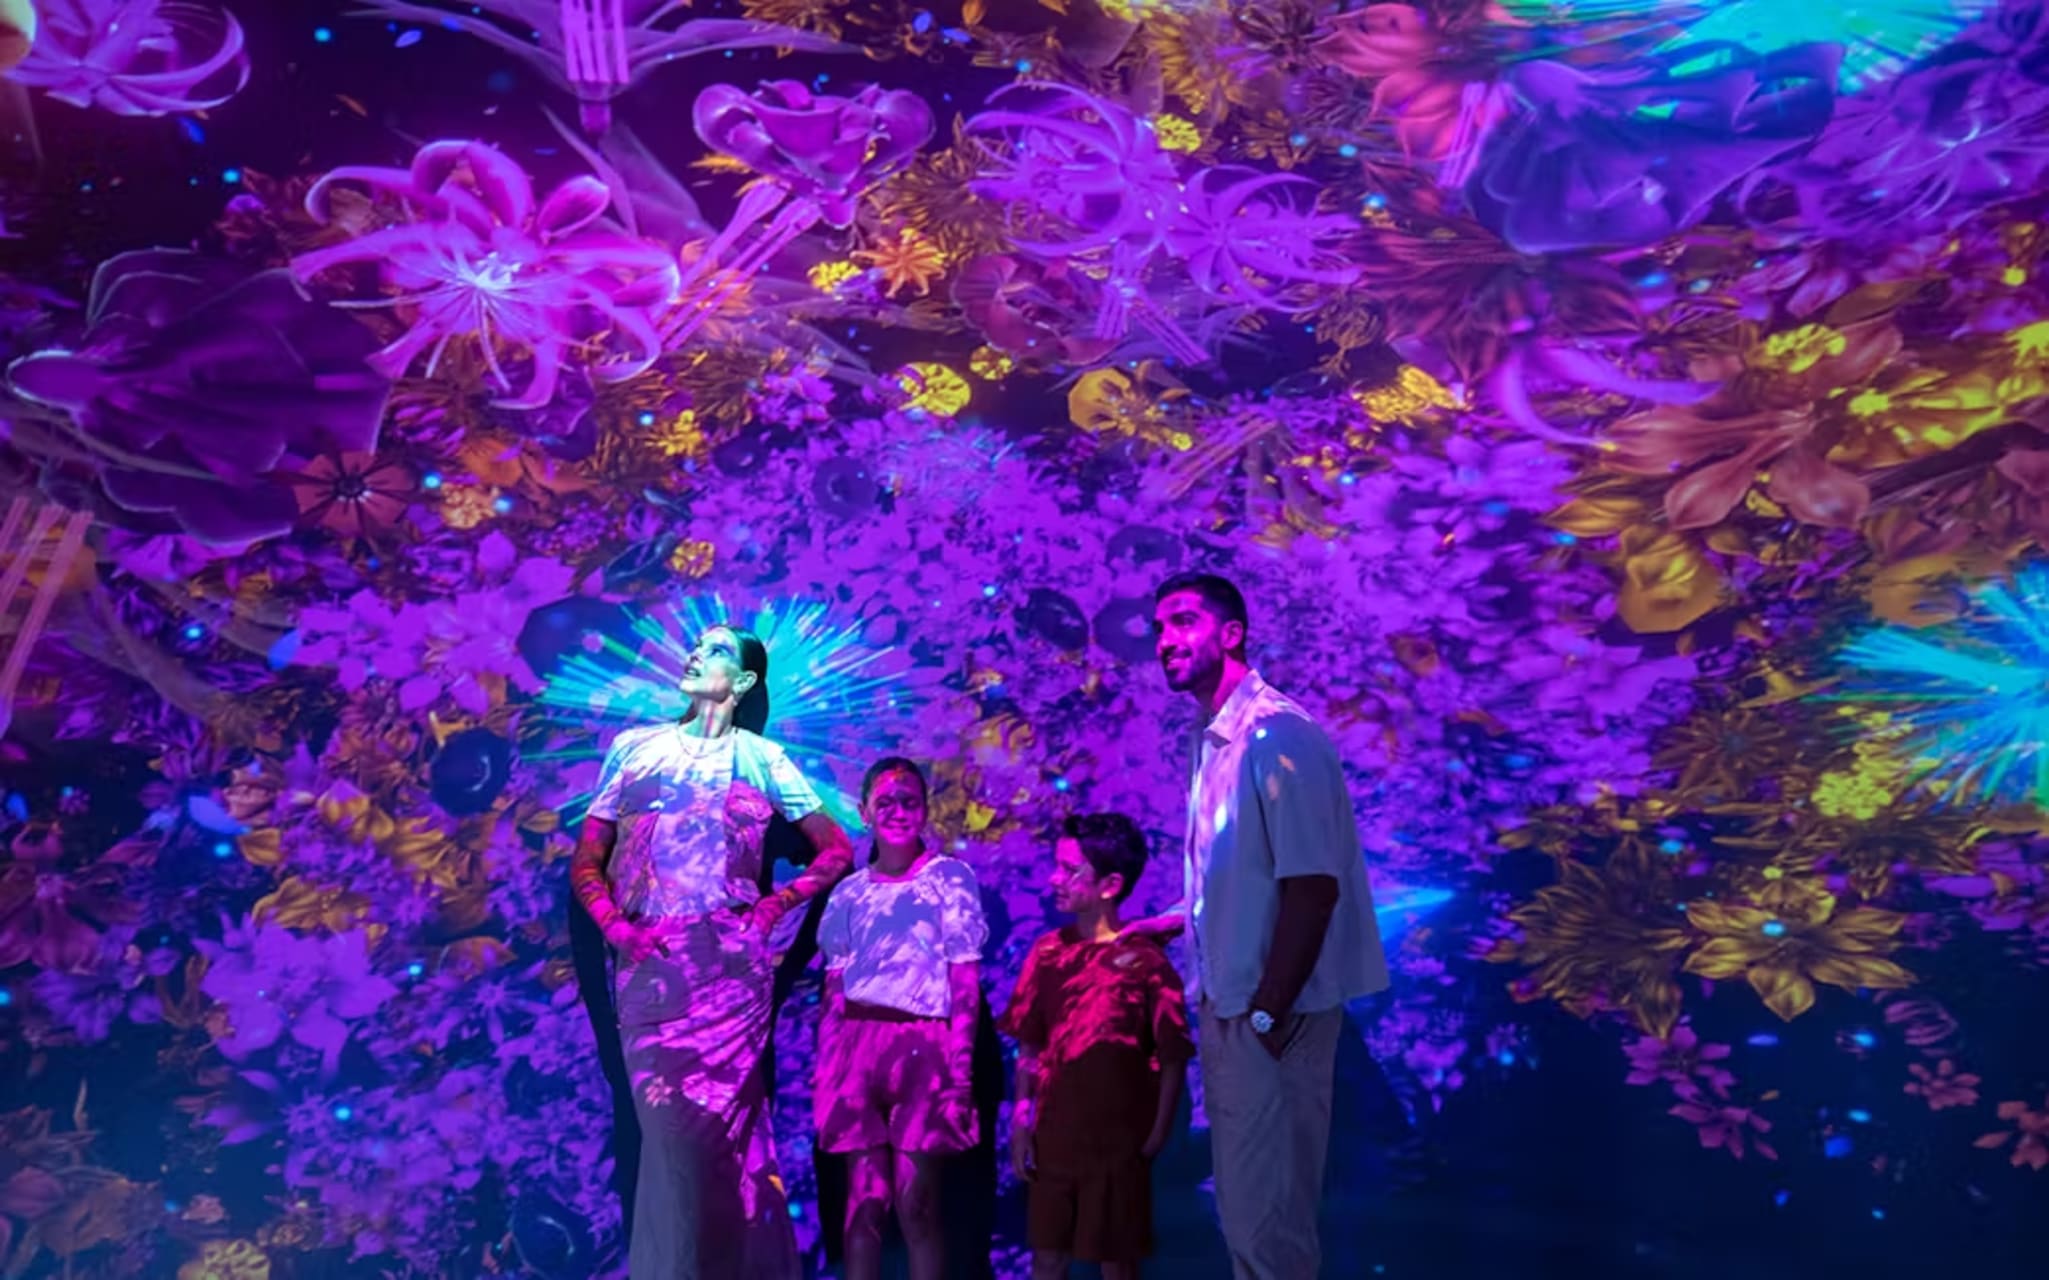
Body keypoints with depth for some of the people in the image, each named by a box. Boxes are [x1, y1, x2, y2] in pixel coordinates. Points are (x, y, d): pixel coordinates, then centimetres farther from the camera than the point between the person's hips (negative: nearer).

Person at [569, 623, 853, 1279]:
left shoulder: (762, 758, 9)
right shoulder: (634, 746, 15)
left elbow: (838, 851, 11)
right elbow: (586, 860, 13)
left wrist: (776, 904, -1)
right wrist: (611, 923, -4)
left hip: (728, 960, -2)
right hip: (646, 962, 2)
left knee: (704, 1126, -2)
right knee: (668, 1128, 4)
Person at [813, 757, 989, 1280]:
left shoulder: (951, 877, 2)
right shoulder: (849, 893, 12)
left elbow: (966, 983, -2)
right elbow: (833, 991, 12)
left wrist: (960, 1066, -9)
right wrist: (824, 1070, 5)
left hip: (923, 1047, -3)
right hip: (857, 1047, 3)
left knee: (916, 1202, -3)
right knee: (862, 1201, 4)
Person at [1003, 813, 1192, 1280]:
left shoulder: (1144, 959, -11)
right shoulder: (1048, 952, 0)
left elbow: (1172, 1058, -8)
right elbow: (1028, 1047, 5)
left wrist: (1158, 1135, -9)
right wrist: (1020, 1123, 2)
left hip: (1119, 1139, -4)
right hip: (1053, 1136, 4)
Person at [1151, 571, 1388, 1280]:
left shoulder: (1277, 733, -18)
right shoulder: (1212, 740, 8)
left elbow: (1313, 886, -21)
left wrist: (1267, 1015, -18)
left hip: (1271, 1017, -8)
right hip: (1228, 1008, 9)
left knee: (1267, 1217, 1)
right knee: (1243, 1208, 19)